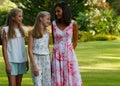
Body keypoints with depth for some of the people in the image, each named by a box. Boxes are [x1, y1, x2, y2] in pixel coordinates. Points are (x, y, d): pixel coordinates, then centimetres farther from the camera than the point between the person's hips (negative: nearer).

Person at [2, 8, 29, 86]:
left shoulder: (22, 29, 8)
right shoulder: (6, 30, -6)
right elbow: (4, 48, -7)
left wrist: (27, 62, 11)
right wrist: (7, 64, -12)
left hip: (21, 61, 5)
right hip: (11, 61, -5)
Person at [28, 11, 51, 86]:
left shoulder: (47, 33, 10)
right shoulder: (33, 32, -5)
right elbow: (30, 50, -9)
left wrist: (50, 63, 11)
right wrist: (34, 65, -16)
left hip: (46, 59, 5)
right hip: (36, 59, -5)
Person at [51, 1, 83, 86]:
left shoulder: (73, 23, -5)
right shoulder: (54, 24, 1)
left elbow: (75, 41, 6)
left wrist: (70, 53, 7)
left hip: (69, 55, -2)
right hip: (57, 55, 2)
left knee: (71, 79, 1)